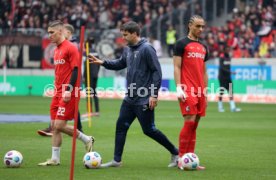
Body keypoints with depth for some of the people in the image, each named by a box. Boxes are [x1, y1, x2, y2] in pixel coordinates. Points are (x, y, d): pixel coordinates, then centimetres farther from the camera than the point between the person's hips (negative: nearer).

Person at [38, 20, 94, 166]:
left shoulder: (71, 48, -11)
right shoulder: (56, 50, 16)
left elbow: (76, 70, -16)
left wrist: (69, 90, -20)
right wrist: (56, 90, 19)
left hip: (68, 95, -9)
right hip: (58, 93, 9)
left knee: (59, 125, -12)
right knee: (54, 126, 4)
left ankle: (87, 140, 7)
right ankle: (55, 159, 8)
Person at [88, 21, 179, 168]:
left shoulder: (146, 49, -14)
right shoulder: (128, 49, 9)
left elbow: (157, 72, -16)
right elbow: (120, 64, 25)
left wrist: (154, 95, -19)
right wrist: (102, 63, 10)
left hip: (144, 100, -8)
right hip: (130, 98, 8)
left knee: (149, 130, -3)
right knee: (121, 126, 5)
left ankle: (175, 153, 11)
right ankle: (117, 160, 11)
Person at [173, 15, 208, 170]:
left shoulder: (203, 47, 19)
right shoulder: (181, 44, -1)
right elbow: (177, 67, -6)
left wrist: (205, 92, 17)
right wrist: (179, 88, -15)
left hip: (200, 91, 7)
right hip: (187, 90, -7)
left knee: (194, 125, 5)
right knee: (190, 122, -13)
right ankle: (181, 158, -7)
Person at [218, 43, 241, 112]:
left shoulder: (229, 57, 9)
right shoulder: (222, 57, -11)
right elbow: (222, 67, -20)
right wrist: (230, 72, -27)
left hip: (228, 77, 7)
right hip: (222, 77, -7)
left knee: (230, 92, 0)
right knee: (221, 91, -1)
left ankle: (233, 107, -4)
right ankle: (220, 107, 9)